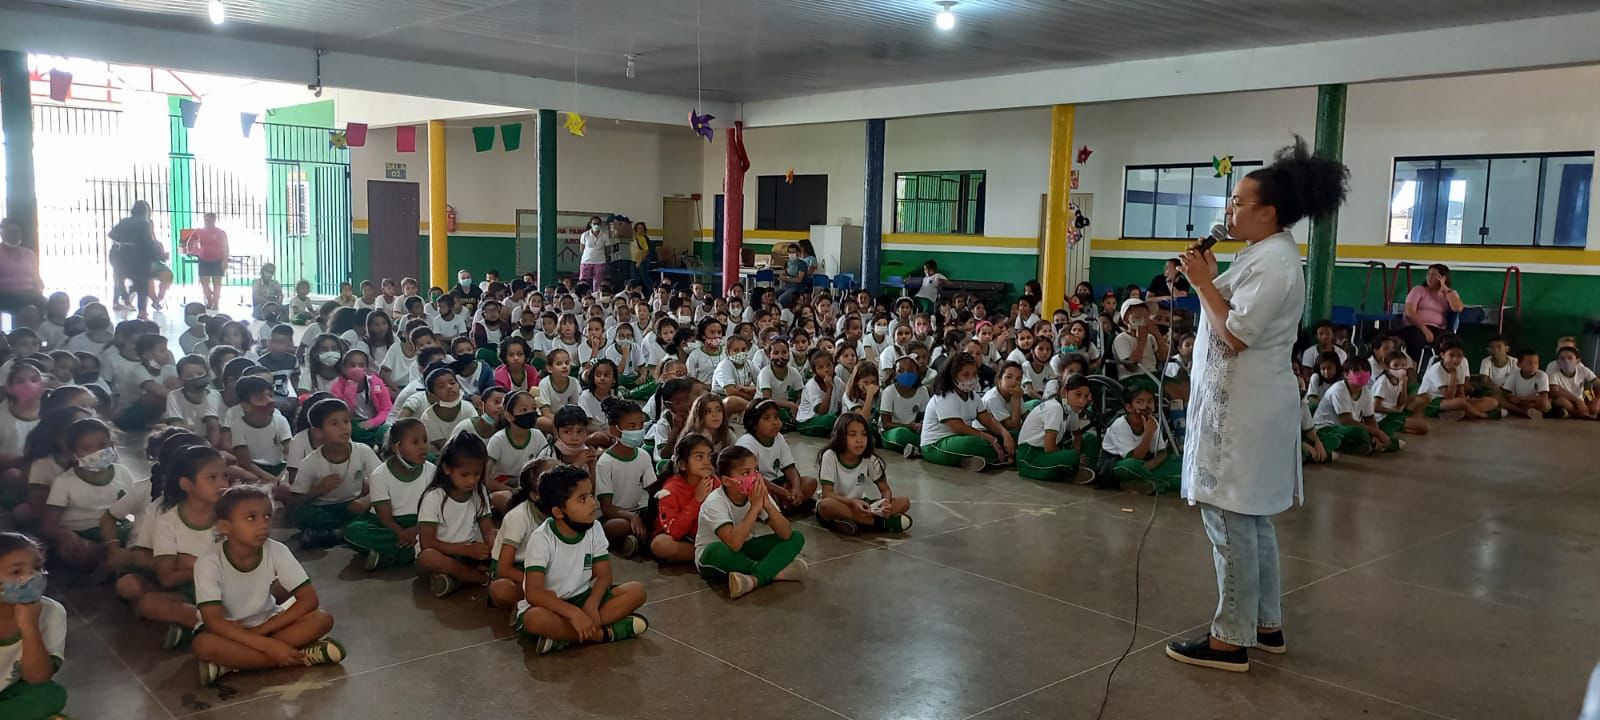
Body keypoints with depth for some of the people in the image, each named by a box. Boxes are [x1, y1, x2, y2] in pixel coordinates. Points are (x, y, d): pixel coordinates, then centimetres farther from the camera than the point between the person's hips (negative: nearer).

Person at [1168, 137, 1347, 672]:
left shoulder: (1273, 262, -18)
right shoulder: (1264, 254, 14)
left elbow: (1234, 337, -21)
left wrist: (1204, 283, -13)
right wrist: (1205, 280, 3)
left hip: (1243, 406, -11)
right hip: (1242, 401, 11)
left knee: (1230, 519, -5)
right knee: (1251, 518, 17)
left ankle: (1231, 640, 3)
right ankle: (1265, 625, 27)